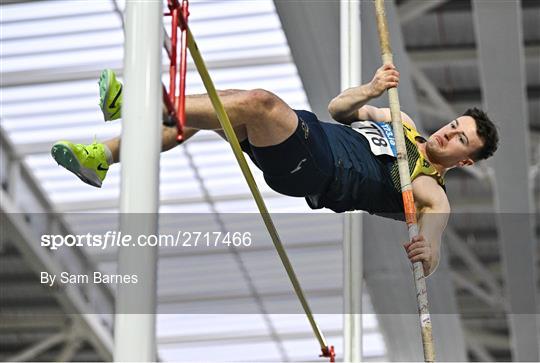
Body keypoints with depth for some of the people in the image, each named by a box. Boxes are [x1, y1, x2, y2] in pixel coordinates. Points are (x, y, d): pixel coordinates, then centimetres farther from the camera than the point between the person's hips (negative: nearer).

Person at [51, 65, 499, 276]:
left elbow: (435, 222, -14)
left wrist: (427, 250, -37)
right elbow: (339, 108, 26)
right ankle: (103, 157, -8)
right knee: (203, 110, -9)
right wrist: (372, 89, 6)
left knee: (258, 102, -31)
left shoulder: (431, 193, 3)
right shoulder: (404, 123, 26)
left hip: (316, 170, -8)